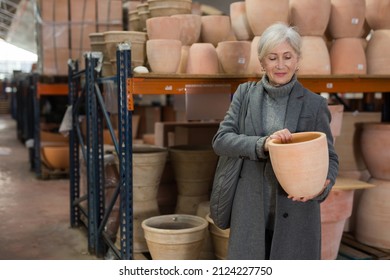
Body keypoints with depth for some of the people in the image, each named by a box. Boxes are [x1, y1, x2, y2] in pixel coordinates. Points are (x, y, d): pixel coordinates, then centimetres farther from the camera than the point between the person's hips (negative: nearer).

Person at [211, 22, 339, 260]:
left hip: (296, 214, -1)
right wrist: (262, 144, -23)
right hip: (251, 212, 1)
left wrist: (321, 186, -20)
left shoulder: (315, 104, -1)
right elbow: (220, 140, -6)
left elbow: (329, 157, 2)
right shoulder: (245, 94, 4)